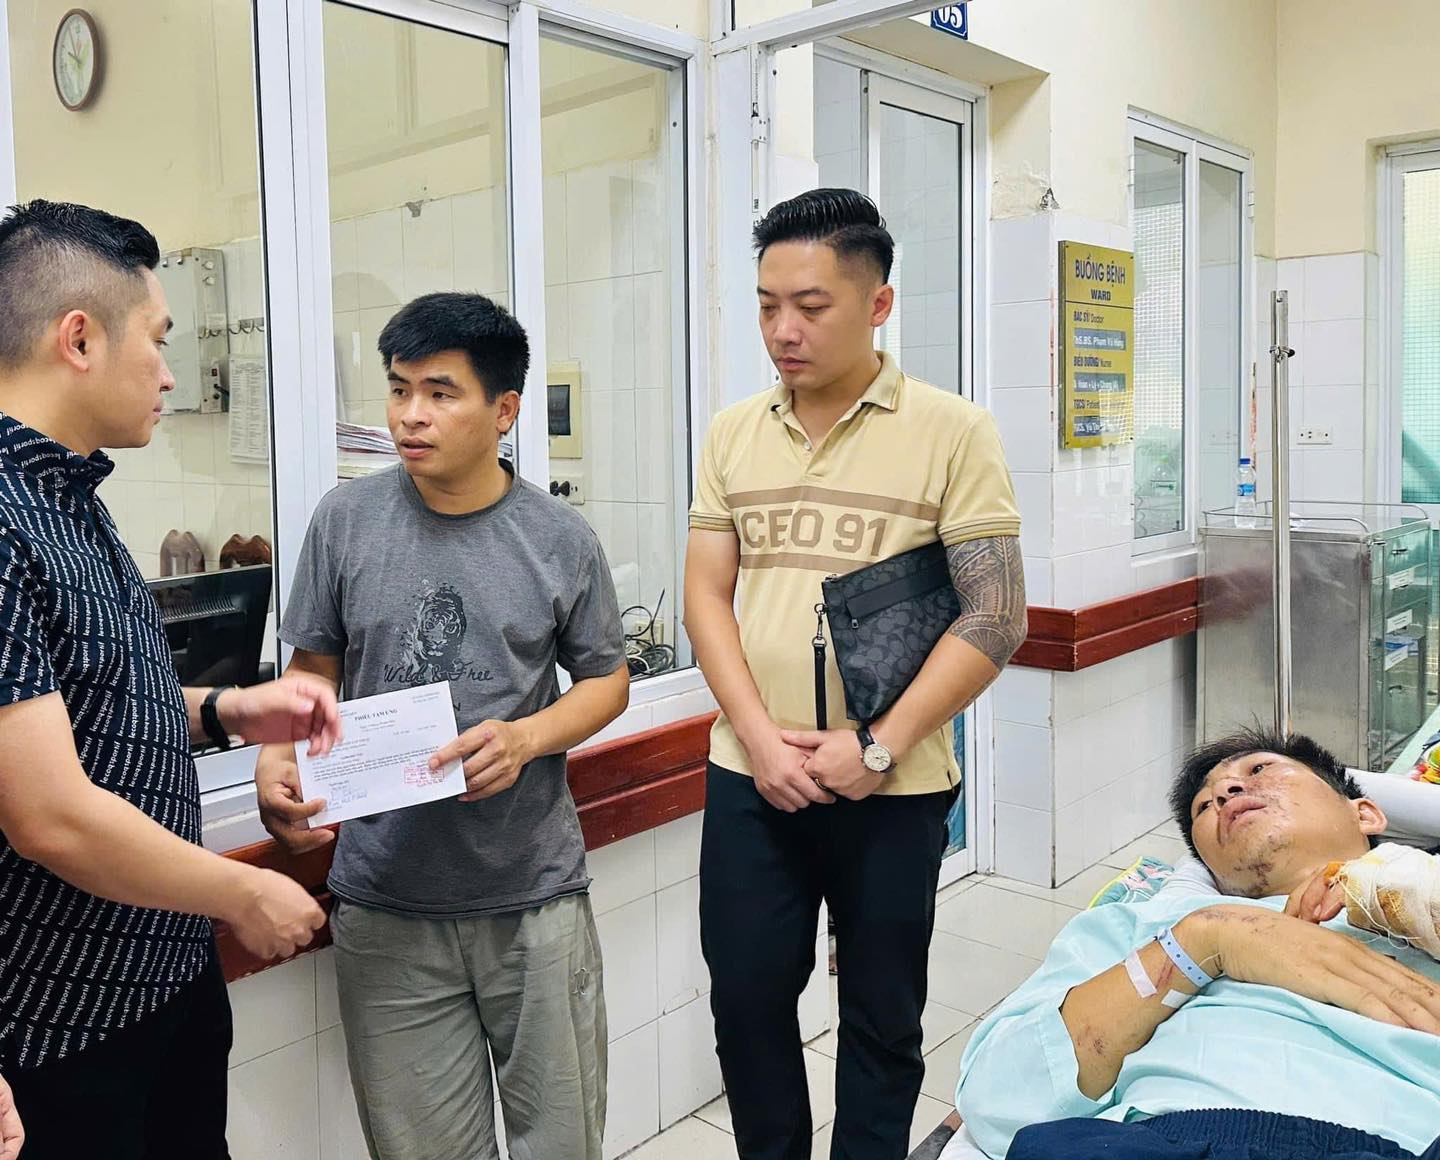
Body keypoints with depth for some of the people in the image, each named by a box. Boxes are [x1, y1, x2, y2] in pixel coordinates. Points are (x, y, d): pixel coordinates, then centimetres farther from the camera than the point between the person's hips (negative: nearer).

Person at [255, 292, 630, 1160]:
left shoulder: (559, 539, -4)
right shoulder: (347, 521, -1)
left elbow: (607, 681, 5)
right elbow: (314, 672, 6)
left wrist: (525, 738, -14)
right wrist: (278, 762, -13)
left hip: (537, 897, 0)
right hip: (386, 905, 1)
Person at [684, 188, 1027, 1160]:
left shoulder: (952, 433, -6)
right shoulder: (734, 434, 6)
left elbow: (996, 616, -9)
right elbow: (707, 594, 5)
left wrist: (876, 749, -15)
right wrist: (760, 736, -9)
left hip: (892, 787, -3)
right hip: (750, 777, 3)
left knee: (881, 1016, 13)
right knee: (747, 999, 13)